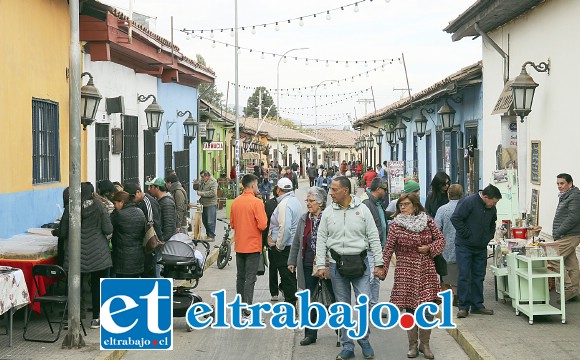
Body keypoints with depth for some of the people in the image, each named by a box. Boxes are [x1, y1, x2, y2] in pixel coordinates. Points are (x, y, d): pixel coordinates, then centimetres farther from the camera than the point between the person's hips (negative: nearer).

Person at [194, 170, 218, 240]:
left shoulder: (213, 182, -12)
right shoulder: (202, 181, 11)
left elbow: (213, 193, -23)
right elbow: (196, 188, 22)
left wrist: (201, 193, -20)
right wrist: (195, 184, -2)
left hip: (211, 204, -8)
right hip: (203, 204, 8)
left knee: (210, 221, -5)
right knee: (204, 221, 14)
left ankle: (211, 236, 3)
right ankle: (207, 234, 27)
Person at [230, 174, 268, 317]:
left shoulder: (235, 202, 4)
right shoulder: (256, 202, -16)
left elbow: (232, 223, 11)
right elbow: (262, 225, -19)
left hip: (239, 246, 6)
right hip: (253, 246, -6)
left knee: (240, 277, 15)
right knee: (250, 279, -3)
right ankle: (247, 310, -3)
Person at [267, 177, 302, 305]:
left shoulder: (284, 204, -19)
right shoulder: (295, 201, 12)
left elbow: (285, 227, -28)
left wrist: (279, 245, -17)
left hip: (284, 247, -10)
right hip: (294, 243, 10)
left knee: (287, 275, -3)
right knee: (290, 274, 17)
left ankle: (290, 303, 3)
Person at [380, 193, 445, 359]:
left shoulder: (428, 221, 4)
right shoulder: (395, 225, -1)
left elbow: (440, 239, 10)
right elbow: (388, 248, -1)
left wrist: (429, 248, -8)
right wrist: (382, 268, -6)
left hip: (426, 271, 1)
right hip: (406, 273, -1)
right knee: (410, 309, 2)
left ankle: (425, 344, 15)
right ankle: (412, 345, 17)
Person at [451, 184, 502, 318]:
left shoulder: (492, 208, 5)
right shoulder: (469, 202, -17)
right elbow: (455, 219, -19)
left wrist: (489, 237, 8)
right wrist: (466, 234, -18)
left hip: (481, 247, 6)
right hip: (464, 246, -6)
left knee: (478, 277, 9)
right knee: (464, 276, -5)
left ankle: (477, 305, 17)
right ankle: (463, 307, 0)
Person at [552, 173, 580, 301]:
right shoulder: (565, 197, 21)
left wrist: (558, 232, -17)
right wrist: (557, 234, 14)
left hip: (569, 236, -10)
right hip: (568, 236, 10)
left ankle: (569, 288, -11)